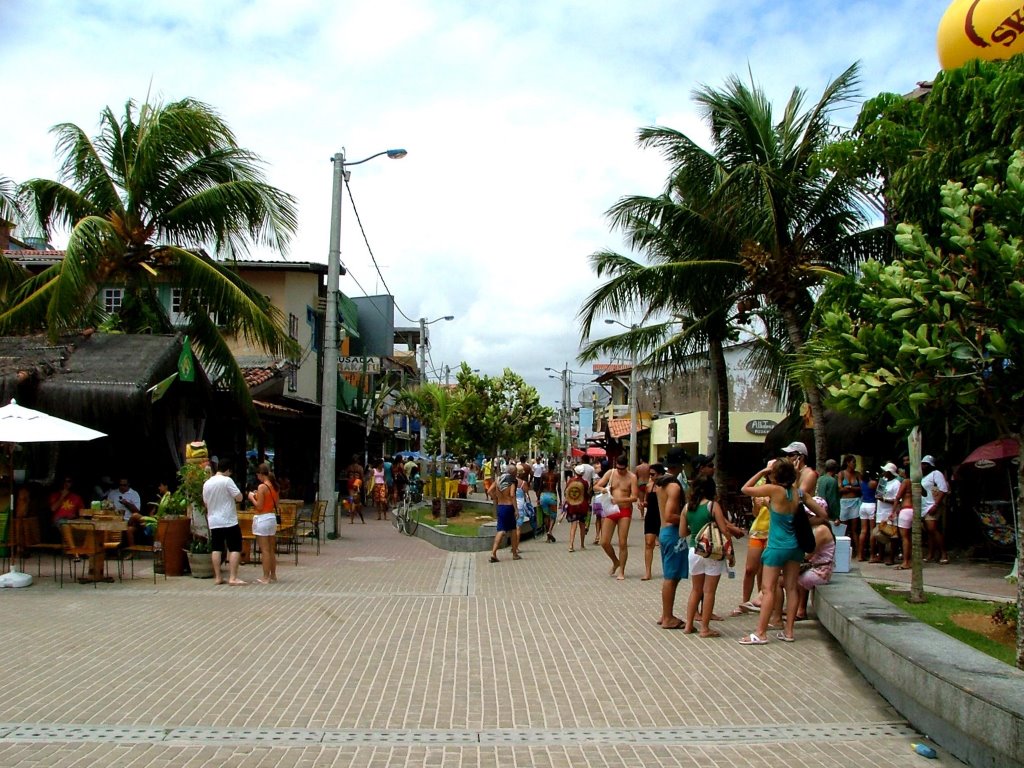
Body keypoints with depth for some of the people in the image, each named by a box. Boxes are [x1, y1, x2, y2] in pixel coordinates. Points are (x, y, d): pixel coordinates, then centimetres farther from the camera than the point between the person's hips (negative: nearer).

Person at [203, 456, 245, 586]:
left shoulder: (207, 483, 7)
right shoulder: (227, 480, -12)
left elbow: (206, 502, 16)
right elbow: (239, 497, -11)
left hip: (214, 521, 6)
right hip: (229, 521, -6)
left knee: (216, 549, 9)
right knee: (235, 549, -1)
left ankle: (218, 577, 11)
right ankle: (233, 578, -6)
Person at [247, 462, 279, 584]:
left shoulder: (262, 487, -15)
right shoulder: (274, 486, 7)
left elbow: (259, 506, -16)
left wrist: (252, 497, 0)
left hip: (262, 518, -8)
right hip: (272, 518, 8)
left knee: (264, 550, -3)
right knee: (271, 550, 15)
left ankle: (266, 578, 0)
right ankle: (273, 575, 21)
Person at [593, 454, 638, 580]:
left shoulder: (632, 477, -6)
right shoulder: (610, 473, 3)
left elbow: (634, 497, -13)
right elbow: (596, 486, 3)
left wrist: (620, 500, -27)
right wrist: (602, 489, -20)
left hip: (625, 511, -3)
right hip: (610, 510, 3)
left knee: (623, 543, -2)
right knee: (604, 542, 1)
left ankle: (621, 571, 10)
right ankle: (616, 562, 27)